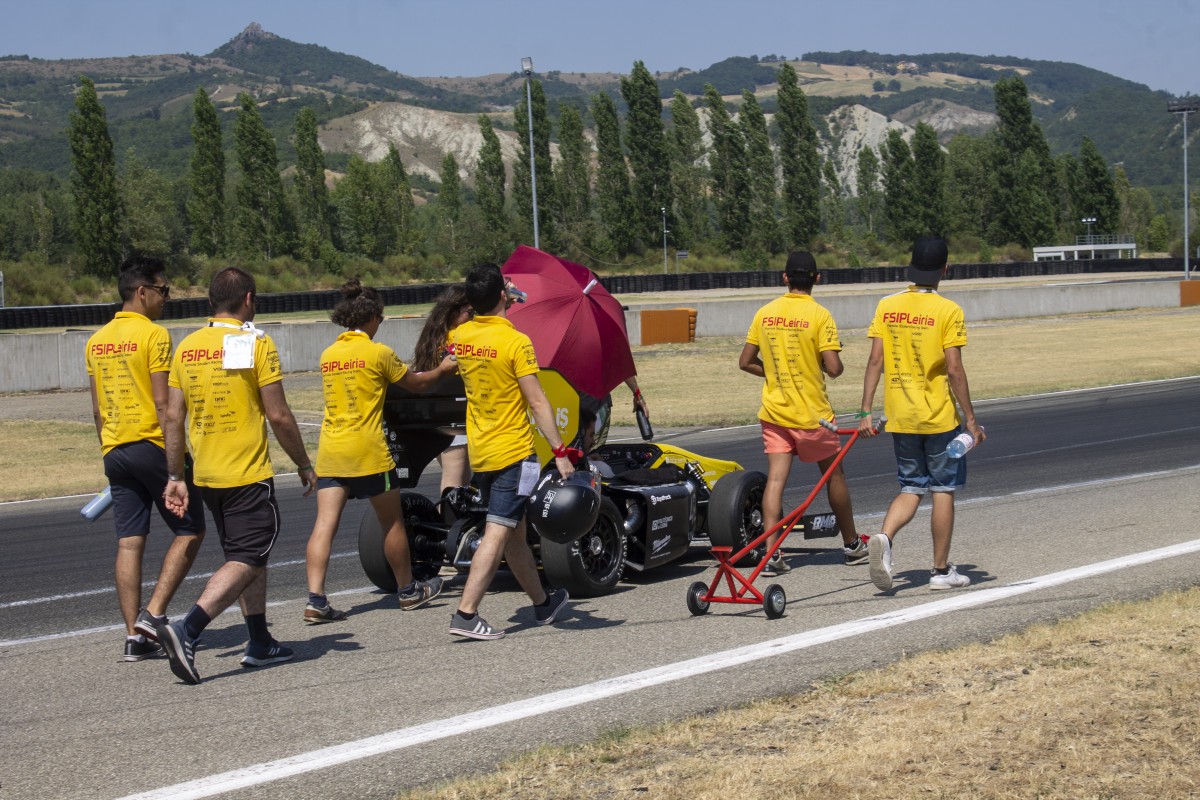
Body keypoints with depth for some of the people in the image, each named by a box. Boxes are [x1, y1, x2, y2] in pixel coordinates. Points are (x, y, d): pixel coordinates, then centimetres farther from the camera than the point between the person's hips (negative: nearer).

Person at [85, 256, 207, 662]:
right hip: (152, 446, -7)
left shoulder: (97, 340, 11)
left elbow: (97, 409, 15)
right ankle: (152, 614, -4)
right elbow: (163, 404, -15)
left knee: (129, 542, 6)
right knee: (190, 531, 5)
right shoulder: (153, 335, -11)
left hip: (114, 451, 7)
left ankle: (134, 635, 5)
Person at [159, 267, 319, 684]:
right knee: (245, 561, -6)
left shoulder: (187, 347, 7)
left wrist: (175, 477, 13)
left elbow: (174, 417, 7)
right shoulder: (256, 343, -9)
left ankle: (260, 644, 23)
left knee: (252, 554, 19)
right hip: (248, 475, -7)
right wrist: (304, 465, 1)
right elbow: (278, 416, -11)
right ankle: (187, 630, -24)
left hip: (206, 475, 7)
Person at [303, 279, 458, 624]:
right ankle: (408, 591, 25)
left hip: (330, 452, 5)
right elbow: (416, 384, 6)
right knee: (392, 522, 12)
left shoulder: (328, 354, 10)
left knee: (324, 525, -2)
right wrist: (443, 369, 27)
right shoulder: (379, 353, -7)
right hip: (368, 451, -5)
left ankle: (316, 601, -12)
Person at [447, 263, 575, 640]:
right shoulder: (516, 342, -16)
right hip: (513, 453, -8)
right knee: (498, 535, -8)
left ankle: (543, 602, 32)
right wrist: (560, 452, -15)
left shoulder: (460, 336, 3)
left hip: (479, 453, 8)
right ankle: (465, 613, -15)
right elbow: (537, 402, -17)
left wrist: (504, 304, 32)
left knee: (514, 534, 18)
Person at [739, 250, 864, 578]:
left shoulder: (765, 313, 1)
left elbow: (745, 362, 4)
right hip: (812, 414, -3)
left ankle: (771, 555, -10)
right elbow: (834, 368, -17)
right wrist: (819, 362, 5)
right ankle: (851, 545, 26)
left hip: (774, 412, 3)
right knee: (833, 475, 13)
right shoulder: (819, 315, -12)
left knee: (775, 478, -1)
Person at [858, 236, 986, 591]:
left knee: (911, 488, 14)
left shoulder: (887, 306, 1)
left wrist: (866, 411, 2)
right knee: (943, 490, 8)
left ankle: (884, 537, -14)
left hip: (900, 416, 4)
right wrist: (971, 419, -7)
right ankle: (941, 570, 13)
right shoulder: (948, 311, -10)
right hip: (940, 416, -4)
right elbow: (954, 369, -13)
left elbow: (875, 361, -1)